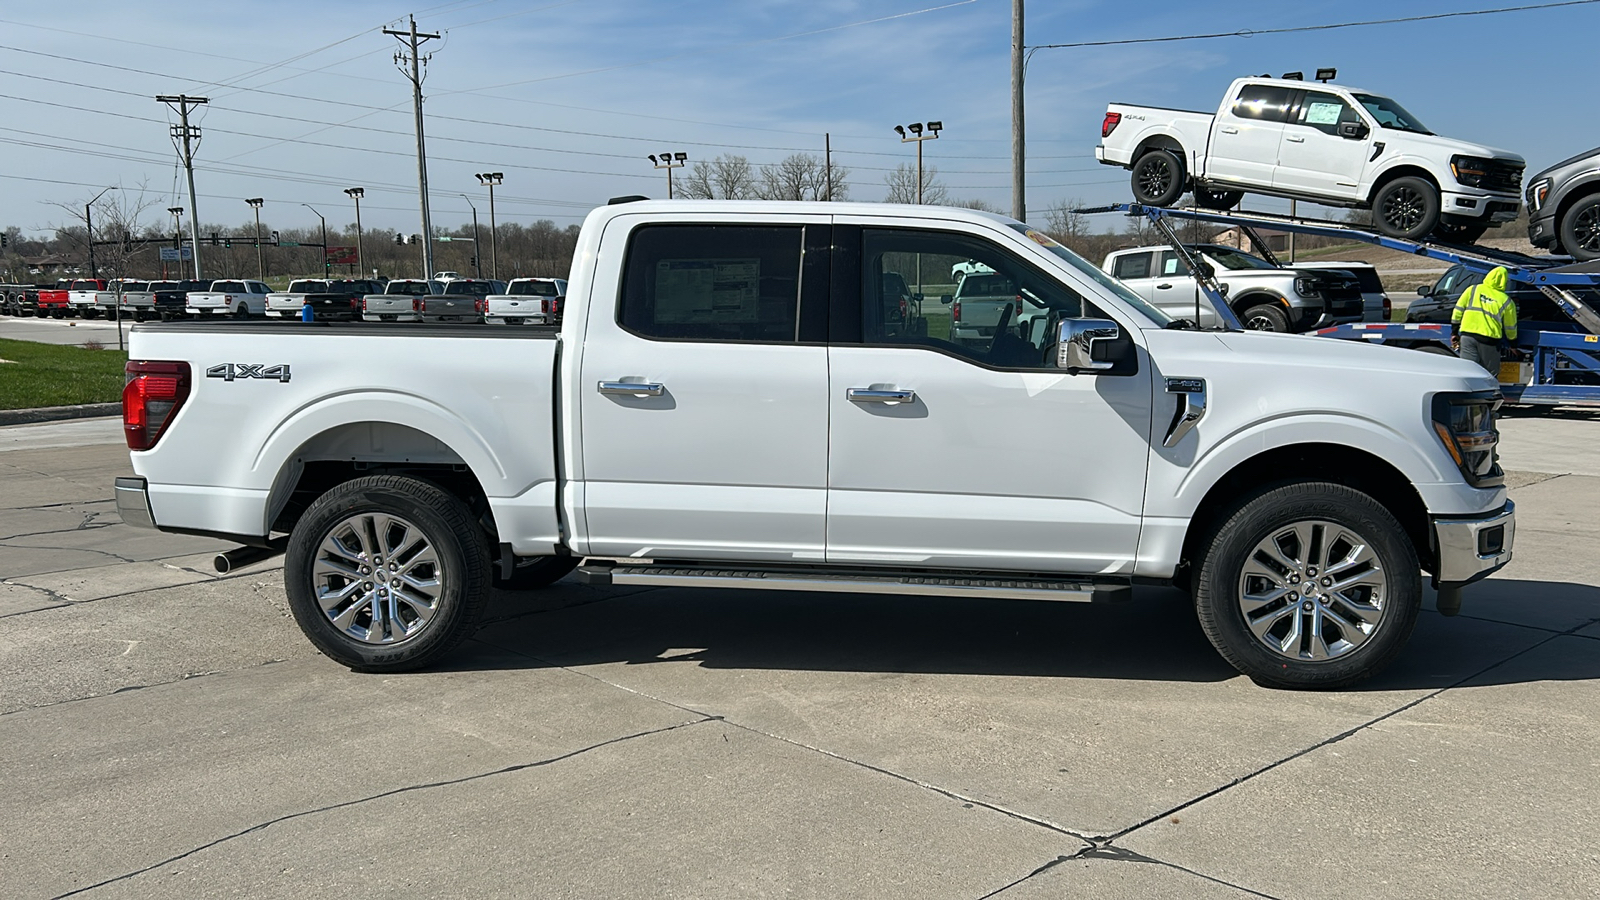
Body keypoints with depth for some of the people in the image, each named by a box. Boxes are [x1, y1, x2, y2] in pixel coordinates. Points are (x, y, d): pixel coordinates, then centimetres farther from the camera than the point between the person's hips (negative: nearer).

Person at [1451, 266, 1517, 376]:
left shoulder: (1473, 290, 8)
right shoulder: (1506, 301, 5)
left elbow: (1458, 310, 7)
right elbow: (1510, 328, 12)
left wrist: (1454, 332, 14)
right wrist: (1512, 341, 29)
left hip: (1467, 335, 1)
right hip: (1489, 339, -1)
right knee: (1491, 375, 10)